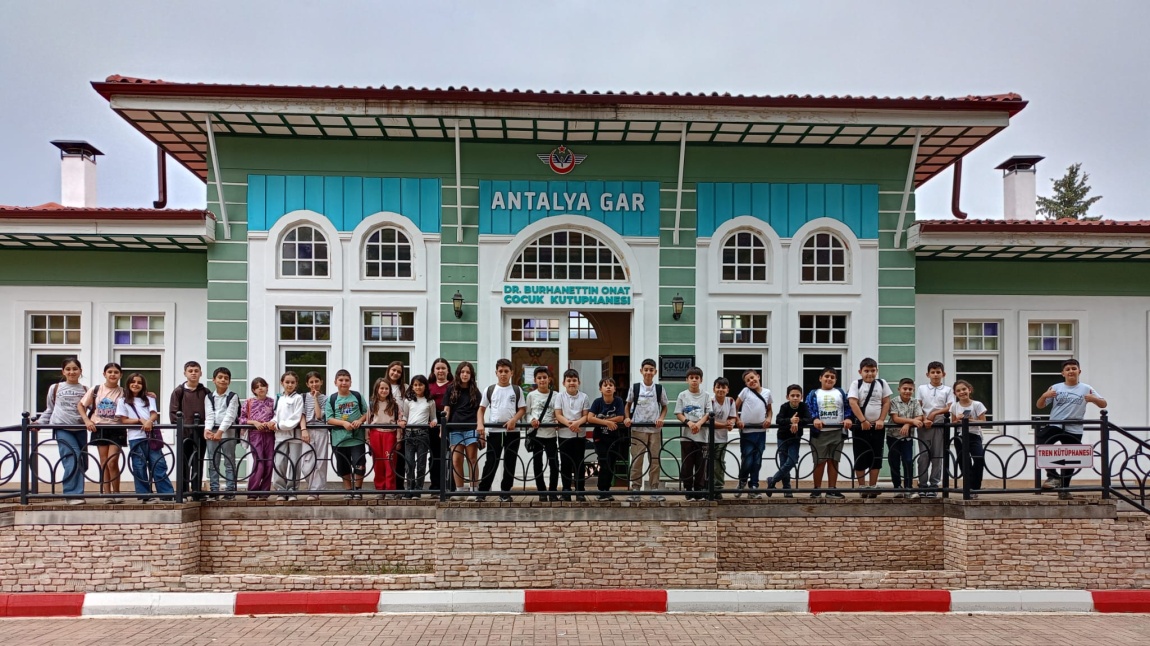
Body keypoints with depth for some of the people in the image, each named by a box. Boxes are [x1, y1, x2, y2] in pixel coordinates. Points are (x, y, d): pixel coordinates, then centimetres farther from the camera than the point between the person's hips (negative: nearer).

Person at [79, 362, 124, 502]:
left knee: (112, 462, -8)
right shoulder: (96, 390, 3)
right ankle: (106, 493, 12)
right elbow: (81, 405, 8)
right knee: (104, 462, 5)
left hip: (116, 429, -2)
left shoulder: (123, 392, 0)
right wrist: (87, 420, -6)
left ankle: (116, 493, 4)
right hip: (99, 428, 2)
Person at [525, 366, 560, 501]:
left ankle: (553, 491, 11)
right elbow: (527, 413, 4)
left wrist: (558, 424, -14)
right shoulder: (531, 395, 4)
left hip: (551, 433, 0)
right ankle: (542, 492, 15)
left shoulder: (555, 395, 4)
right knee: (537, 463, 5)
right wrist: (531, 420, -16)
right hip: (536, 433, 0)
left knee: (554, 463, -3)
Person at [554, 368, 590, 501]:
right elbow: (558, 415, -6)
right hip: (564, 434, 0)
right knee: (565, 464, 5)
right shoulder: (560, 396, 0)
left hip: (580, 434, 0)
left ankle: (580, 491, 11)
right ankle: (566, 491, 13)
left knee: (579, 463, 4)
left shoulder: (583, 396, 1)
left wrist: (577, 423, -23)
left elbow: (586, 415, -3)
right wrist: (568, 423, -24)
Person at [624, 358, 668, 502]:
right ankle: (635, 490, 5)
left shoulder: (659, 388, 4)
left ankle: (654, 489, 11)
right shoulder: (634, 387, 2)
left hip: (655, 429, 1)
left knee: (655, 459, 3)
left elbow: (664, 407, 12)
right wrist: (627, 418, -7)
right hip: (638, 428, -1)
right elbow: (628, 405, 10)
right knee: (636, 459, -1)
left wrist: (661, 418, -6)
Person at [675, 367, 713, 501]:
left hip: (701, 435, 1)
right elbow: (678, 414, 1)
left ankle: (699, 492, 11)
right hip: (687, 435, -1)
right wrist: (689, 423, -16)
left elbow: (708, 414, 1)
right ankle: (688, 492, 9)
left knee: (701, 464, 3)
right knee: (687, 464, 2)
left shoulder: (705, 396, 6)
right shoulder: (682, 395, 4)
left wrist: (699, 423, -16)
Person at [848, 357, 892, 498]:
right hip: (861, 426, -2)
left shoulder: (881, 383, 6)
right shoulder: (856, 384, -1)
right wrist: (863, 421, -16)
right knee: (860, 457, 0)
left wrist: (881, 420, -7)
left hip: (877, 426, 2)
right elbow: (853, 403, -10)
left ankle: (873, 486, 11)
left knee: (876, 457, 4)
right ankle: (862, 487, 7)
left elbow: (886, 402, 5)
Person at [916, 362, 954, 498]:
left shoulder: (947, 390, 7)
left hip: (940, 425, 0)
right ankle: (923, 485, 5)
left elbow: (950, 408, -2)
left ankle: (934, 485, 7)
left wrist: (935, 413, -15)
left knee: (937, 456, 2)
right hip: (924, 425, 0)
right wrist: (924, 419, -11)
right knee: (923, 456, -1)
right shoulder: (922, 388, 8)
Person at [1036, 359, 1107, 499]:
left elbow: (1103, 404, 6)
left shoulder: (1086, 389, 4)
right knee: (1040, 443, -23)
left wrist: (1093, 398, -16)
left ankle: (1064, 489, 21)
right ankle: (1053, 476, -10)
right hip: (1054, 426, 0)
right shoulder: (1056, 388, 5)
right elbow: (1040, 406, 6)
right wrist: (1044, 396, -16)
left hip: (1074, 430, 0)